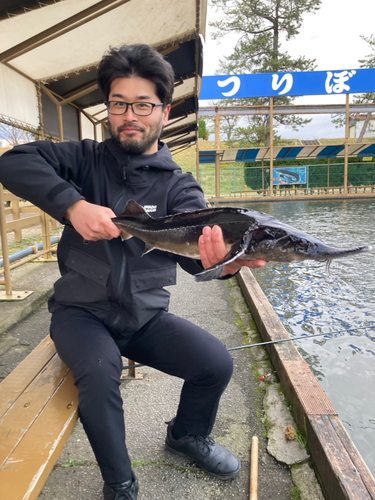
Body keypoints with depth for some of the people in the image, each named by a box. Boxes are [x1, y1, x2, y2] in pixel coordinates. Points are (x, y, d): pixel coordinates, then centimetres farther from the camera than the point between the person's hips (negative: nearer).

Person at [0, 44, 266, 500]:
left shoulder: (178, 186, -3)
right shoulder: (87, 159, -1)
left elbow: (193, 243, -21)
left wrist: (222, 262, -46)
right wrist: (73, 204, -30)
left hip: (146, 315, 2)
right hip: (81, 311, -1)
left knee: (216, 363, -14)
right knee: (99, 370, -30)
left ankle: (187, 435, 22)